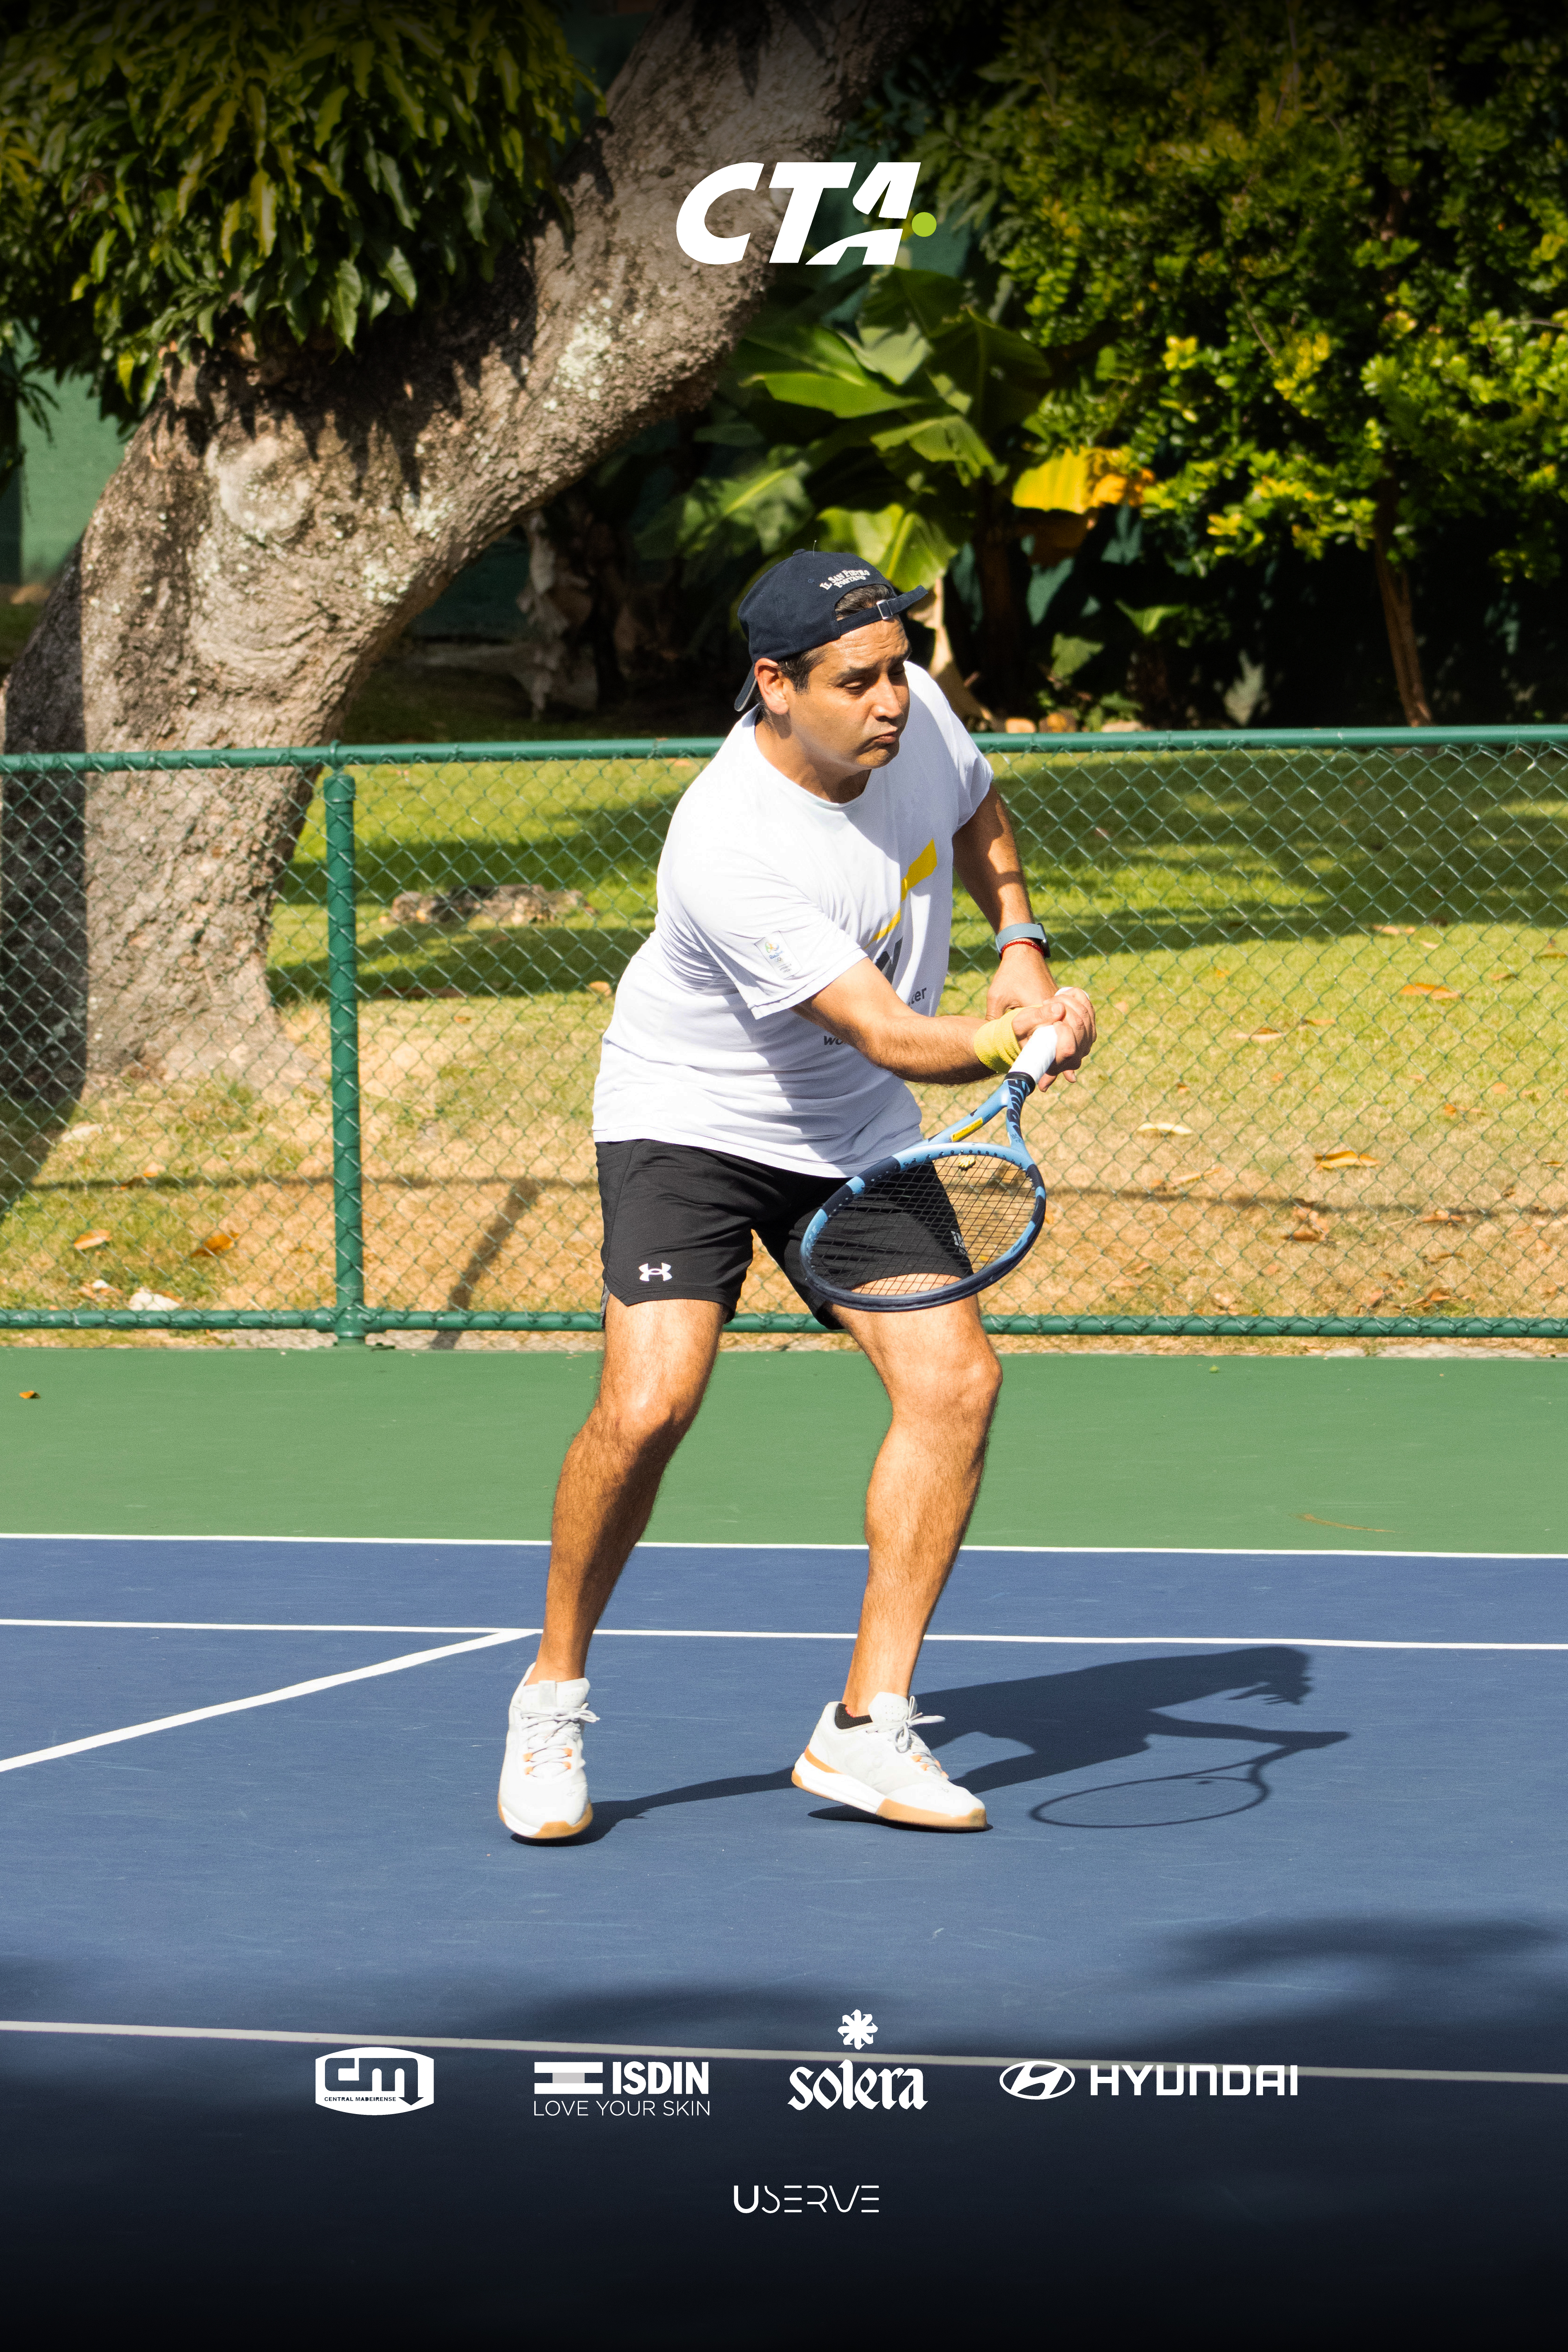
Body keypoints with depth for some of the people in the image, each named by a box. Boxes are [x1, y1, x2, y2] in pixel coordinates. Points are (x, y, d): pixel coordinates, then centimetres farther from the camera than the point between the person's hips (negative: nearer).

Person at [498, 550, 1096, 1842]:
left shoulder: (914, 713, -12)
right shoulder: (730, 852, -34)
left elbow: (977, 813, 14)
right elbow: (891, 1038, -34)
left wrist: (1022, 945, 1)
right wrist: (1011, 1040, -51)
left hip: (859, 1138, 6)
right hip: (691, 1118, -6)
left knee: (954, 1379, -11)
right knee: (650, 1401, -23)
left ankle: (869, 1728, -2)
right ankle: (554, 1699, 0)